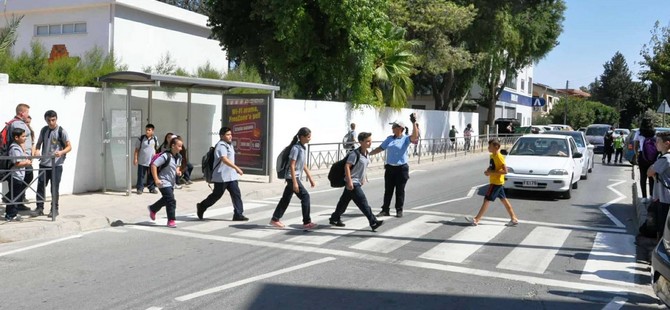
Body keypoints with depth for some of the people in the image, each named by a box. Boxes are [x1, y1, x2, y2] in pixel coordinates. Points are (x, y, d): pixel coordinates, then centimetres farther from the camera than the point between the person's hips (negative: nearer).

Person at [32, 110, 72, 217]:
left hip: (56, 165, -4)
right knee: (40, 186, 6)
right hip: (44, 164, 4)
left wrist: (61, 152, -28)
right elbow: (39, 143, 17)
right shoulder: (44, 130, 6)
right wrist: (37, 150, -5)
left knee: (54, 188, 2)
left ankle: (55, 209, 13)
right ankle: (39, 208, 16)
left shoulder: (61, 131, -7)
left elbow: (69, 147, -8)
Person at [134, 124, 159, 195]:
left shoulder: (155, 139, 5)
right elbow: (137, 149, 0)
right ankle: (140, 188, 8)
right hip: (142, 161, -2)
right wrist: (135, 159, -5)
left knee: (152, 176, 8)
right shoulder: (141, 138, -3)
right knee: (141, 176, 1)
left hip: (152, 161, 2)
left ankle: (152, 188, 18)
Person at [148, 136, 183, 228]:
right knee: (171, 201, -13)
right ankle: (171, 220, -4)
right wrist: (156, 179, -23)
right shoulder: (165, 156, -22)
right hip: (164, 182, -9)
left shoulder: (179, 157, 2)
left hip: (171, 182, 9)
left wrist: (177, 171, 0)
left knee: (165, 200, 24)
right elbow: (153, 165, -22)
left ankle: (152, 209, 49)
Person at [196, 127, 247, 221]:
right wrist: (236, 168, -37)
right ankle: (201, 207, 25)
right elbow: (224, 159, -31)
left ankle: (238, 214, 0)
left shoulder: (229, 145, 15)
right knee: (217, 194, 4)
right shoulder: (221, 146, -17)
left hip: (231, 176, 9)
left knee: (236, 194, 0)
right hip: (221, 176, -9)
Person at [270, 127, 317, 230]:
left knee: (286, 198, 13)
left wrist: (310, 178, 18)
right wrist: (294, 182, -23)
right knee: (305, 196, -11)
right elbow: (292, 166, -20)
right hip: (292, 177, -9)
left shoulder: (303, 148, 11)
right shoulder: (296, 148, -17)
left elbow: (303, 165, 19)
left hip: (296, 177, 9)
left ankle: (275, 219, 22)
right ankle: (307, 222, -7)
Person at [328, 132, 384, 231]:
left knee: (344, 201, 17)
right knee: (362, 202, -11)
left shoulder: (366, 153, 8)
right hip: (352, 182, -9)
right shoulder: (355, 154, -19)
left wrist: (363, 178, 22)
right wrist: (349, 181, -24)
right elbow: (347, 166, -22)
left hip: (358, 182, 9)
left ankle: (335, 218, 29)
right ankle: (373, 222, -11)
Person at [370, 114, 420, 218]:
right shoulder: (389, 138, 9)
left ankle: (399, 210, 14)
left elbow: (415, 136, -24)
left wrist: (414, 123, -29)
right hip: (390, 168, 4)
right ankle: (385, 210, 15)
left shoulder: (406, 139, -4)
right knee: (388, 190, 8)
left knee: (400, 190, 3)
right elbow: (380, 148, 14)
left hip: (401, 168, -4)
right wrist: (368, 153, 8)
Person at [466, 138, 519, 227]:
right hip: (494, 182, 10)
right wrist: (488, 171, 1)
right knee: (504, 200, 12)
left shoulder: (499, 157, -19)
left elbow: (505, 171, -24)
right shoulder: (492, 156, 9)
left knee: (487, 200, -7)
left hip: (496, 182, -10)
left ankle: (476, 220, -5)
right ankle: (514, 219, 17)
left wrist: (491, 173, -23)